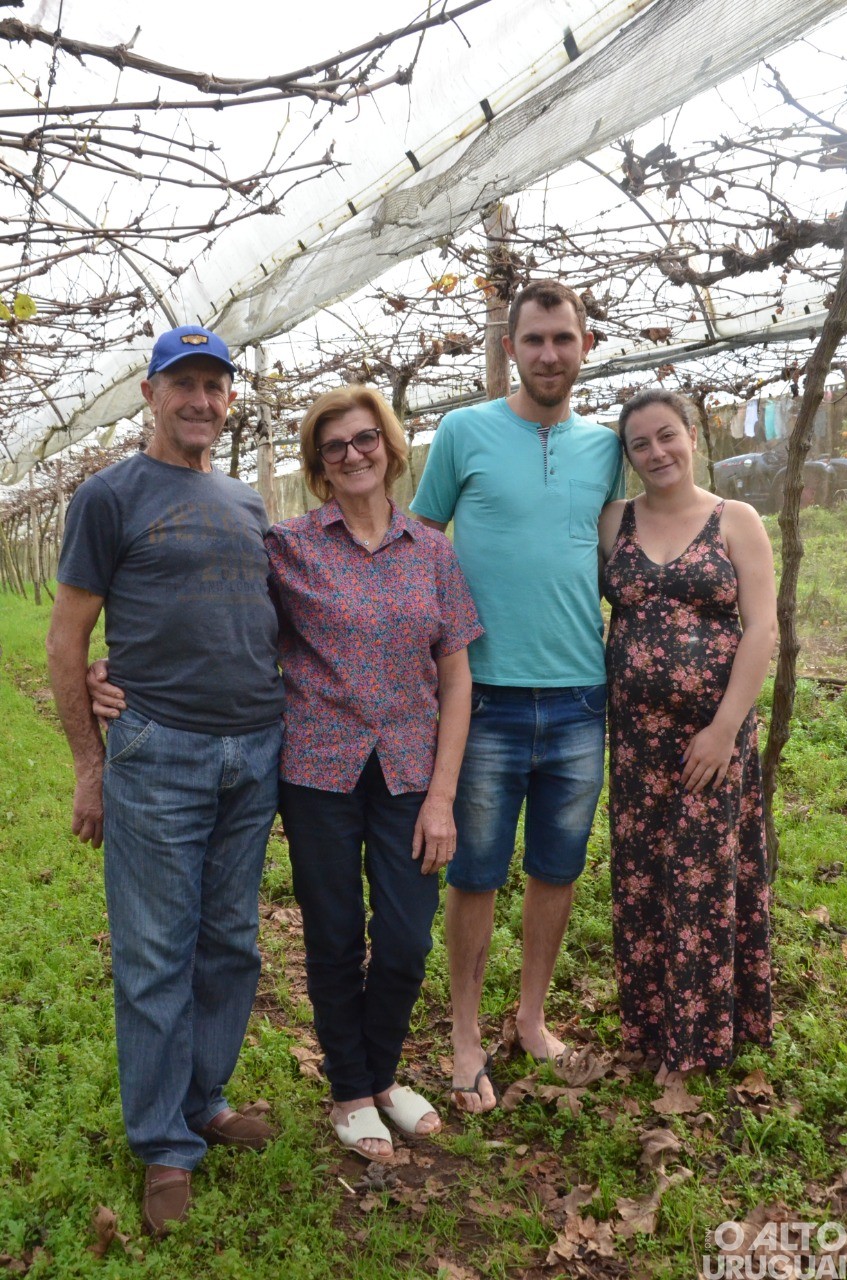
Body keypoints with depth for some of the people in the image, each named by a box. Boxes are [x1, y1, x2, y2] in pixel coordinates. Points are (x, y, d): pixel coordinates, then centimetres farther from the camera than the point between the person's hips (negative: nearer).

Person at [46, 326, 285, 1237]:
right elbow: (67, 640, -3)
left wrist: (281, 731, 14)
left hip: (256, 754, 5)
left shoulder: (248, 505, 14)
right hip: (158, 757, -5)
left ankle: (204, 1101, 32)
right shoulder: (112, 496, -2)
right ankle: (166, 1146, 20)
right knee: (156, 958, 5)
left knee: (231, 946, 13)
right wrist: (89, 765, -5)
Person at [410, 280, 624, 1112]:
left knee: (557, 870, 15)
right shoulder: (464, 433, -1)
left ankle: (532, 1017, 35)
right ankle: (467, 1038, 25)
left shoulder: (605, 447, 9)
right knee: (476, 875, 7)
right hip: (487, 696, -3)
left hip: (581, 699, 4)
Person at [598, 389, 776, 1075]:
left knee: (708, 879, 5)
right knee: (640, 879, 9)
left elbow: (761, 630, -6)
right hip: (637, 734, 2)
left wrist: (726, 726, -13)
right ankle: (648, 1021, 27)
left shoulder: (737, 522, 0)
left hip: (715, 732, -2)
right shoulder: (613, 523, 6)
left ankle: (704, 1033, 23)